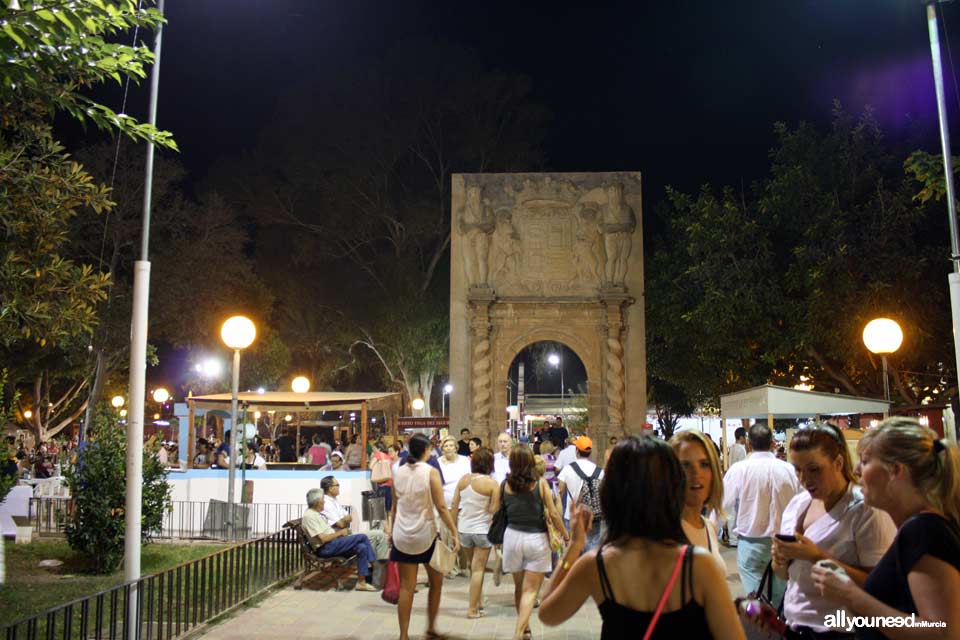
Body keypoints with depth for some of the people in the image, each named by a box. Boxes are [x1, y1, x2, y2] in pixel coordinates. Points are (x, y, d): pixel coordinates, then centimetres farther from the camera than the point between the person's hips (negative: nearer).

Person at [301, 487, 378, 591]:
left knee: (362, 547, -9)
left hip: (332, 545, 10)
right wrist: (340, 533, -11)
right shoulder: (309, 516, -14)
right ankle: (373, 565, -4)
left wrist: (341, 532, 2)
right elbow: (323, 538, -21)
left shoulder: (316, 514, 18)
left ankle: (361, 582, -8)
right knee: (362, 537, -17)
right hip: (325, 549, -10)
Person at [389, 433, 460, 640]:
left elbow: (394, 506, 9)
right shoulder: (431, 472, -11)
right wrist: (454, 532, -9)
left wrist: (392, 530, 20)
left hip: (402, 535, 4)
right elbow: (441, 507, -14)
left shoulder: (399, 472, 2)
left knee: (406, 587, 8)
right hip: (425, 534, -3)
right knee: (436, 582, 17)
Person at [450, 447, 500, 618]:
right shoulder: (492, 484, -14)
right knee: (478, 569, 3)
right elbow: (494, 511, -16)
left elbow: (454, 505, 2)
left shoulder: (463, 479, -1)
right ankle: (472, 609, 5)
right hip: (482, 530, -4)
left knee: (473, 567, 22)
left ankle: (477, 600, 32)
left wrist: (454, 527, 11)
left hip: (464, 529, 5)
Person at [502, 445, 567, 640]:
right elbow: (553, 514, -7)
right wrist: (566, 537, 4)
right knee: (530, 591, 1)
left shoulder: (506, 484, -2)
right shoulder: (540, 483, -8)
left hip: (513, 536, 3)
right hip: (537, 538, -3)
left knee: (519, 587, 19)